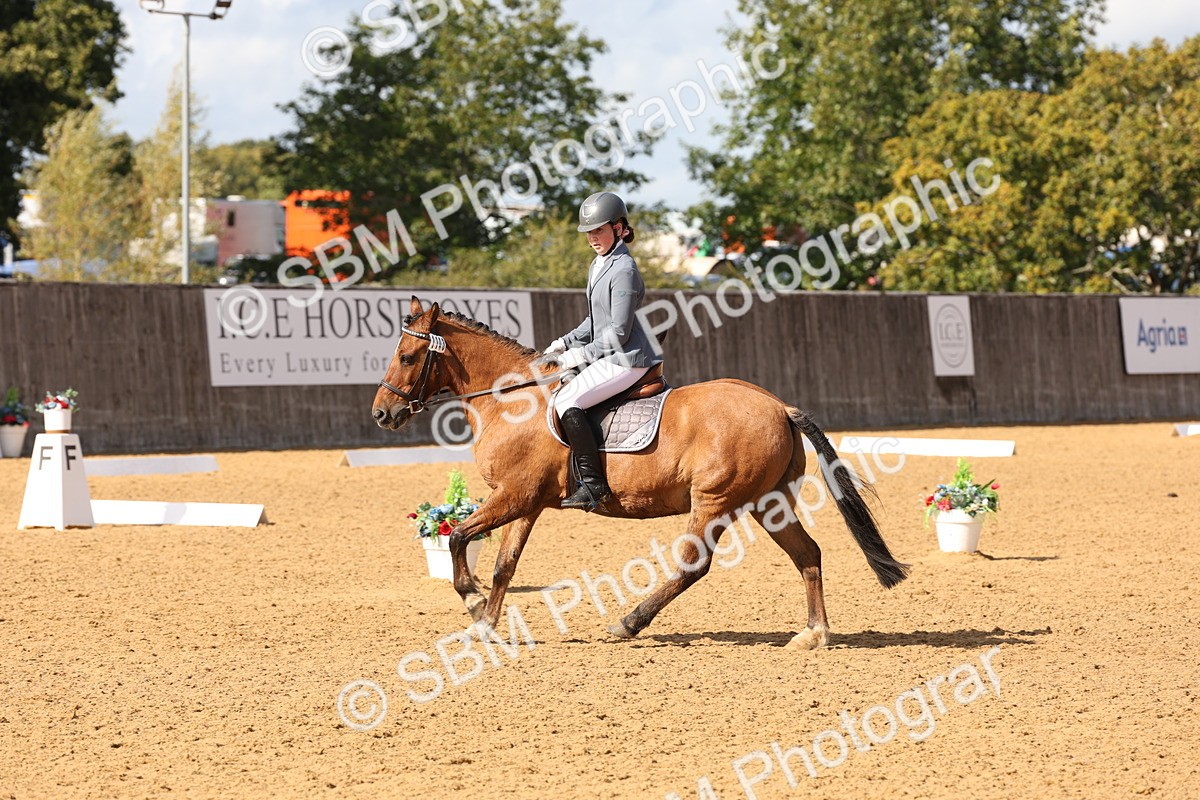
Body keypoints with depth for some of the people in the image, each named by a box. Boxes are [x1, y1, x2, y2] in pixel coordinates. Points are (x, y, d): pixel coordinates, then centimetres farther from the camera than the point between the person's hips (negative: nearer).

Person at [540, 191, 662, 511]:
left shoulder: (623, 269, -17)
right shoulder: (599, 265, 14)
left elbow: (619, 332, -19)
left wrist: (581, 355, -14)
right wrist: (564, 343, 10)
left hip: (626, 359, -11)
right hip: (610, 356, 11)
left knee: (567, 401, -23)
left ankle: (593, 483, -23)